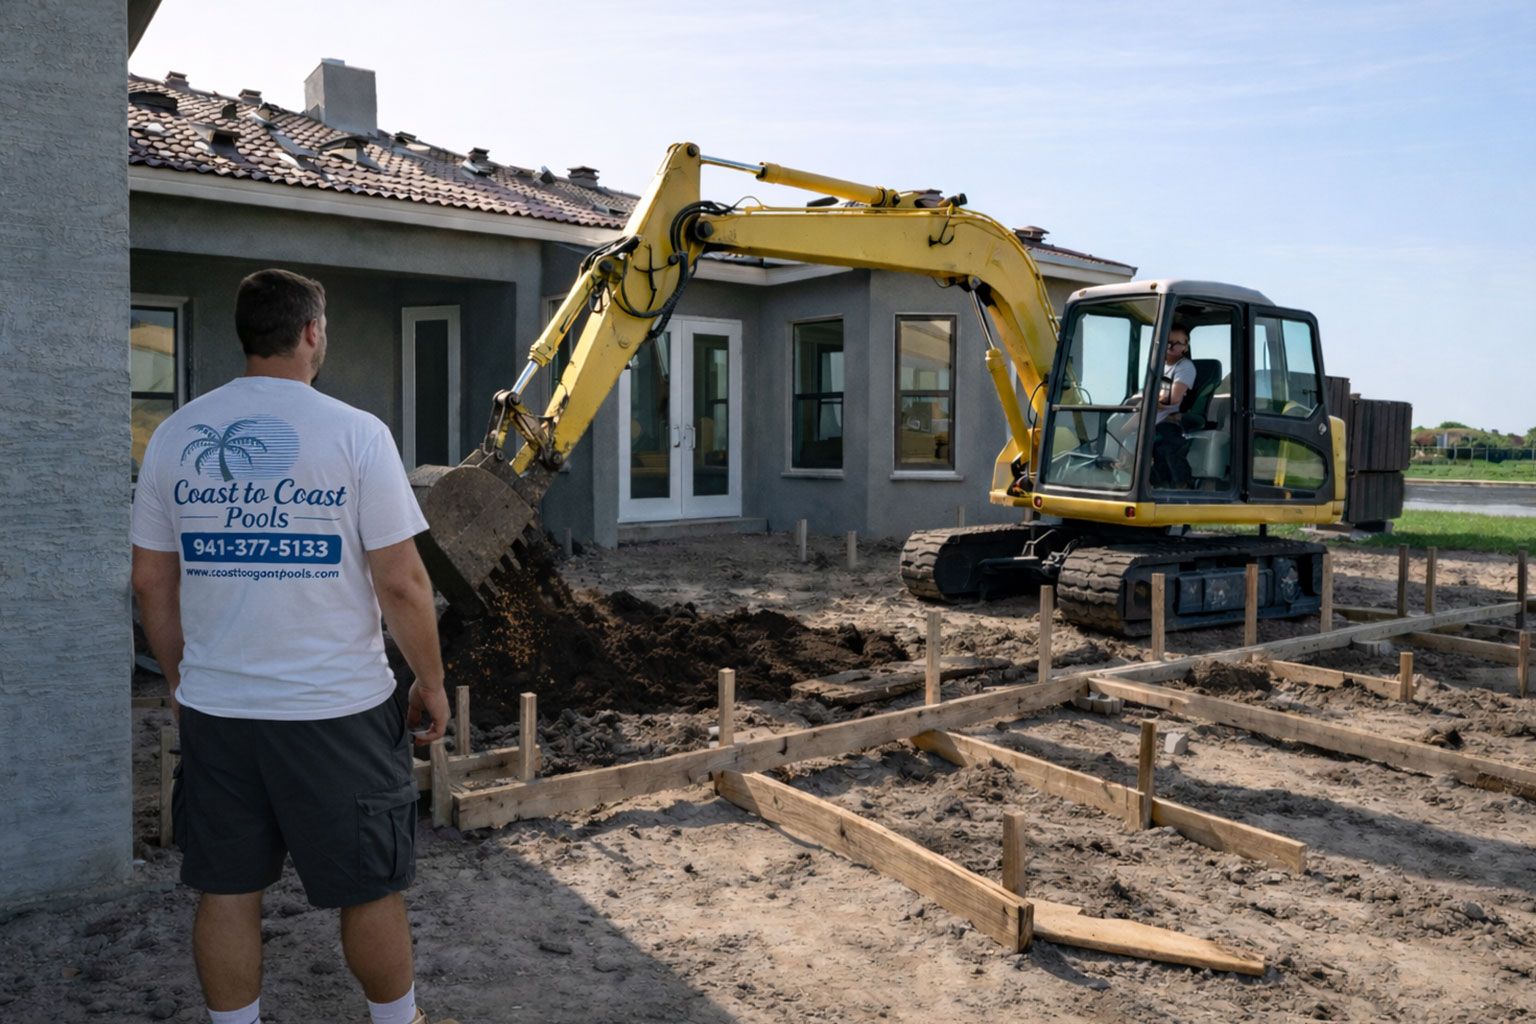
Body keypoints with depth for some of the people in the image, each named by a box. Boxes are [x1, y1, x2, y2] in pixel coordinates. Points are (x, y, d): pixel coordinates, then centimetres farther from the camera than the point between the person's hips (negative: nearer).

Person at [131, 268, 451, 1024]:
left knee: (226, 891, 16)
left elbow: (151, 582, 8)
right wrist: (431, 684, 0)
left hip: (212, 708, 4)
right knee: (369, 889, 13)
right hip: (337, 709, -4)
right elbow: (400, 582, -12)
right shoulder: (353, 431, -11)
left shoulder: (174, 434, 3)